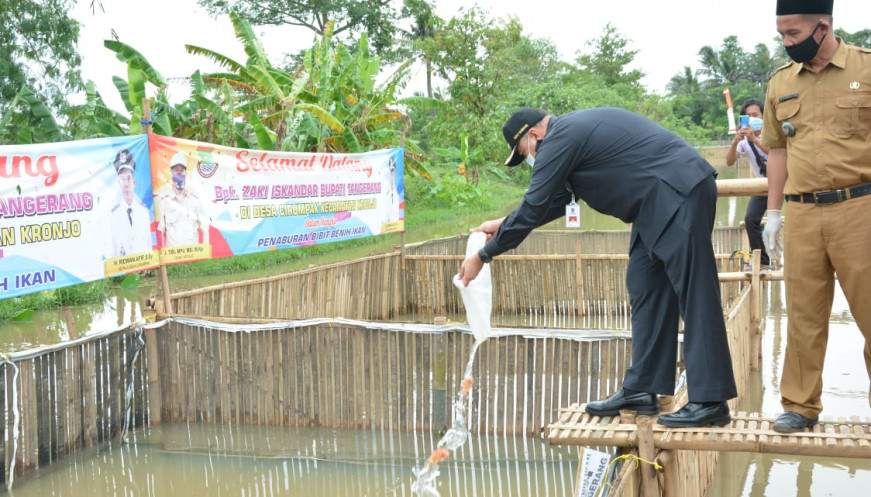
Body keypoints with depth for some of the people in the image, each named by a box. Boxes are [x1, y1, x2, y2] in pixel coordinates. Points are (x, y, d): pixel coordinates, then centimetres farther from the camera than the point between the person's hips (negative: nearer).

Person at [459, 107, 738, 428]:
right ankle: (641, 390, 13)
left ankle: (710, 401, -8)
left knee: (694, 294, -10)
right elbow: (555, 199, 29)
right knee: (645, 290, 11)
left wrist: (484, 256, -1)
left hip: (679, 194, -11)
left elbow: (533, 209, -10)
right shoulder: (575, 130, 20)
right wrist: (503, 225, 30)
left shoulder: (559, 140, -11)